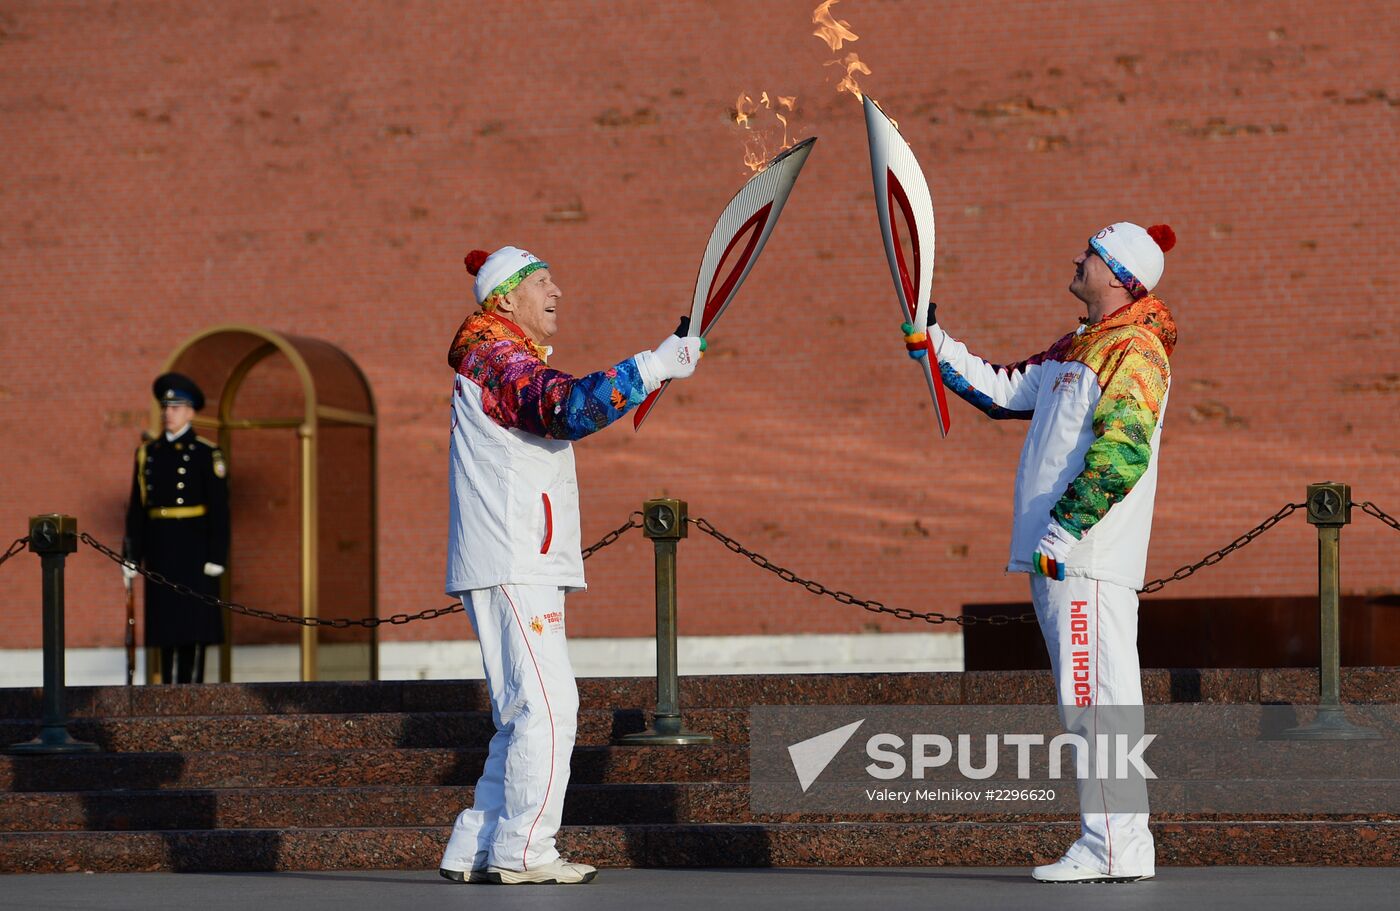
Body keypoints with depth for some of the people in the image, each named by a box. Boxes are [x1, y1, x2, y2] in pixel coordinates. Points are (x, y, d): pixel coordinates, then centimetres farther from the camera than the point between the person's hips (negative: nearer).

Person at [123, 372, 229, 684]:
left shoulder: (206, 454, -2)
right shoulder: (148, 453, 10)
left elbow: (219, 509, -5)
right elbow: (136, 508, 10)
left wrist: (216, 556, -12)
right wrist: (131, 556, 6)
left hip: (193, 548, -4)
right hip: (159, 550, 4)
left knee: (193, 622, -3)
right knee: (166, 624, 5)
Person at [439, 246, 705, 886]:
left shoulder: (514, 362, 25)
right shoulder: (496, 356, -10)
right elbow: (565, 408, -27)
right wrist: (652, 369, -27)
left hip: (525, 568, 11)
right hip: (509, 568, -11)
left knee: (525, 713, 10)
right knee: (546, 706, -14)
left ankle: (472, 851, 10)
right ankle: (522, 851, -14)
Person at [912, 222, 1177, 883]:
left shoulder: (1134, 352, -10)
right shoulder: (1077, 348, 21)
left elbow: (1121, 453, -21)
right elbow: (1003, 393, 26)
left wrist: (1065, 528, -23)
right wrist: (932, 343, 21)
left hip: (1089, 561, -10)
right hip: (1058, 559, 10)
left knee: (1098, 701, -11)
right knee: (1087, 705, 11)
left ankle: (1115, 849, -11)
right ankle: (1116, 846, 14)